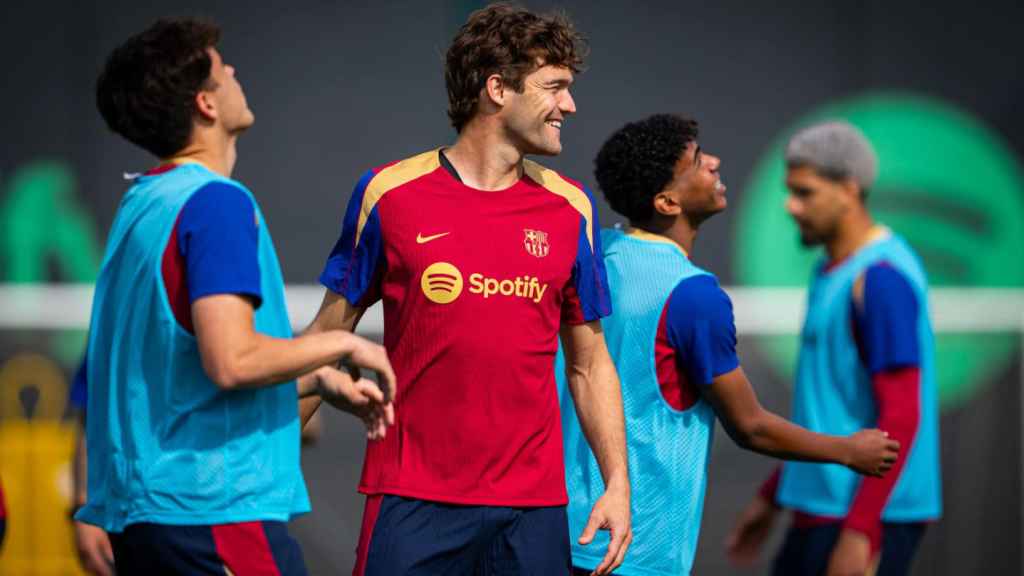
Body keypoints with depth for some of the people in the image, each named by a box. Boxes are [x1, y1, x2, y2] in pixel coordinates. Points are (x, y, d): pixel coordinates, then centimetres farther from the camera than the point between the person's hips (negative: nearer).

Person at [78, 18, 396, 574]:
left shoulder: (142, 201, 15)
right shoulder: (218, 201, -14)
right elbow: (232, 361, -23)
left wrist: (323, 380, 20)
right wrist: (343, 344, -8)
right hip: (214, 507, -9)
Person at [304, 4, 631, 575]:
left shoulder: (571, 208, 8)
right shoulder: (389, 193, 1)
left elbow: (589, 362, 13)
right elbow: (330, 333, 7)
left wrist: (618, 482, 4)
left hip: (532, 506, 2)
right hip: (411, 503, -2)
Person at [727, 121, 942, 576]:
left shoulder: (883, 278, -16)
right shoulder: (836, 270, 16)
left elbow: (901, 416, -21)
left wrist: (859, 532, -25)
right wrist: (771, 497, 24)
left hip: (869, 519, -10)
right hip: (826, 508, 10)